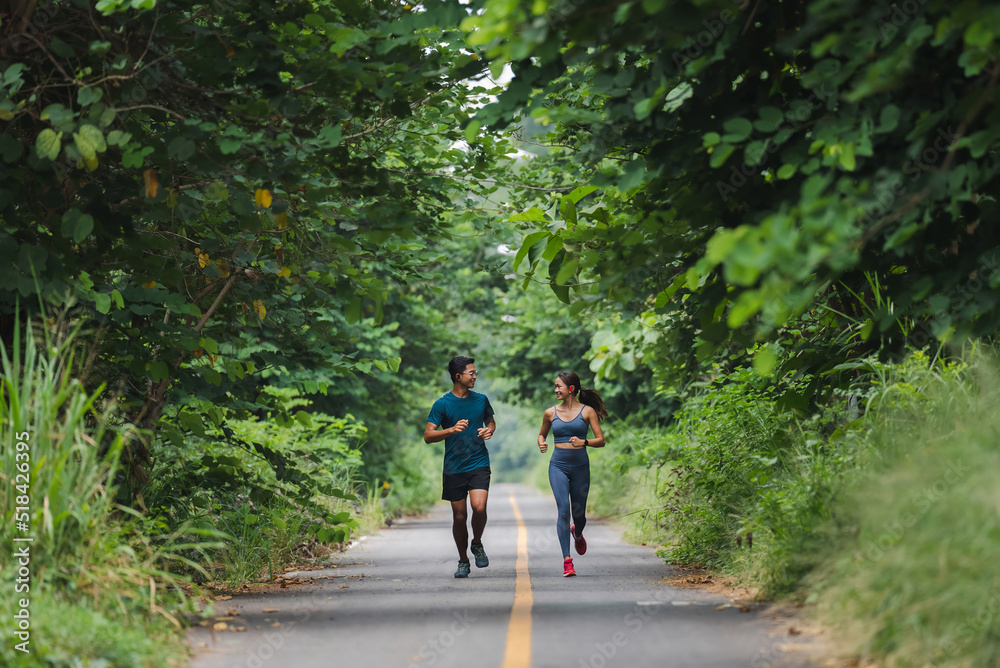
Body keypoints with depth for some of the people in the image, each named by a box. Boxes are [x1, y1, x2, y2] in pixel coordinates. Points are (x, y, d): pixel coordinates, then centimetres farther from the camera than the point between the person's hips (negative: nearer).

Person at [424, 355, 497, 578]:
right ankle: (463, 561, 21)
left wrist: (489, 430, 0)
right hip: (454, 468, -1)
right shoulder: (442, 404, -4)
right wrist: (452, 430, -22)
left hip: (479, 464, 1)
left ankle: (477, 544, 8)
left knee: (479, 507, -20)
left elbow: (491, 421, 24)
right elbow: (428, 436, -6)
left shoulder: (481, 400, 6)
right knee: (459, 516, 4)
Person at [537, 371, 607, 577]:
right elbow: (542, 434, 23)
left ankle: (577, 533, 46)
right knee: (563, 509, -15)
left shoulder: (587, 411, 0)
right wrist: (542, 443, 1)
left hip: (580, 466, 0)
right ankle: (567, 560, -17)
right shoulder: (551, 413, 7)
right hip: (558, 465, 0)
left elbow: (601, 440, -1)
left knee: (579, 513, 7)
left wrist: (584, 442, -20)